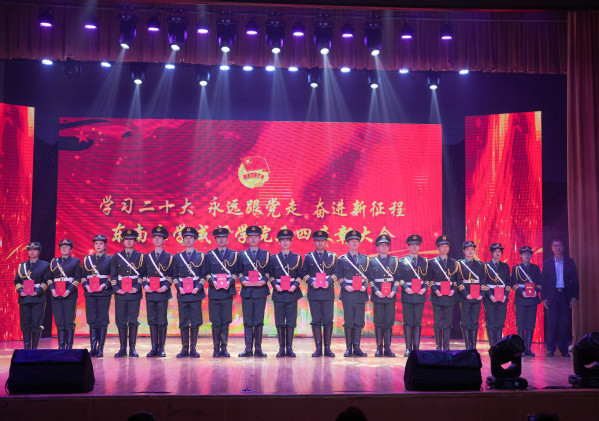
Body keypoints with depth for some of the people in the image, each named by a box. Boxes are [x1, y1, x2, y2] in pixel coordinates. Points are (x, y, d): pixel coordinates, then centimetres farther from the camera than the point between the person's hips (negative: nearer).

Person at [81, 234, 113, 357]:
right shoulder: (87, 259, 13)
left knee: (103, 320, -3)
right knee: (92, 320, 1)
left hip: (104, 293, -3)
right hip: (90, 293, 3)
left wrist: (104, 285, -12)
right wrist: (86, 286, -4)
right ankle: (93, 348, 7)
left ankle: (100, 348, 2)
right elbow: (83, 276, 14)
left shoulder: (109, 259, 5)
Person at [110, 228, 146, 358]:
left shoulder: (140, 256, 7)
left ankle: (132, 348, 5)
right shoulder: (116, 257, 12)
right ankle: (122, 348, 7)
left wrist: (137, 287, -10)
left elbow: (143, 274, 4)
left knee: (133, 321, -1)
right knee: (121, 321, 1)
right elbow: (113, 275, 10)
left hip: (134, 293, -1)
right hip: (120, 294, 1)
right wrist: (116, 288, -4)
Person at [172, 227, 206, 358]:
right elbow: (175, 276, 10)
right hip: (182, 294, 1)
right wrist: (179, 287, -6)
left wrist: (198, 287, -10)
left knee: (195, 322, 1)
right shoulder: (177, 257, 10)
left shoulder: (201, 256, 6)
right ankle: (184, 348, 8)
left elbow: (203, 275, 5)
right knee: (183, 322, 2)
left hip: (196, 293, -1)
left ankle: (193, 348, 8)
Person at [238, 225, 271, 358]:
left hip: (260, 291, -1)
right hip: (246, 291, 1)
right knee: (248, 321, 1)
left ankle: (258, 348, 6)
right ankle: (248, 348, 6)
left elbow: (268, 272, 7)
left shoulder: (266, 254, 9)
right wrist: (243, 281, -9)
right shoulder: (242, 255, 11)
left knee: (259, 321, 0)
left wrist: (263, 281, -12)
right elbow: (239, 272, 10)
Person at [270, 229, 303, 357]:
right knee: (279, 322, 1)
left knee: (291, 321, 0)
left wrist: (294, 285, -9)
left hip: (292, 293, 0)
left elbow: (299, 275, 7)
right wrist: (275, 285, -8)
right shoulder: (274, 258, 8)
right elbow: (271, 276, 9)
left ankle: (289, 348, 6)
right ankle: (281, 348, 7)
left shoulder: (297, 258, 7)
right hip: (278, 294, 1)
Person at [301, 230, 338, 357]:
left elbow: (336, 273, 6)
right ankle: (318, 348, 6)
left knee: (328, 321, -1)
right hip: (314, 292, 0)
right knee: (316, 321, 1)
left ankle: (327, 347, 6)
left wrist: (329, 282, -11)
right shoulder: (308, 257, 10)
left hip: (328, 292, 0)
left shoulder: (332, 256, 9)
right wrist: (311, 282, -8)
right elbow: (304, 273, 8)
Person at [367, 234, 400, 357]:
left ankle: (388, 348, 6)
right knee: (378, 323, 0)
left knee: (389, 322, 0)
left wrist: (393, 291, -7)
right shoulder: (372, 261, 6)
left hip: (391, 296, 1)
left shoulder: (394, 260, 10)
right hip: (378, 296, -1)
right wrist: (377, 292, -10)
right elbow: (370, 280, 3)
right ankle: (379, 348, 7)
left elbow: (397, 278, 7)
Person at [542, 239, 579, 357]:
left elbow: (575, 280, 7)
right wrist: (544, 297, -3)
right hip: (552, 296, -1)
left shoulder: (570, 262, 9)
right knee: (551, 323, -2)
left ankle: (564, 349, 10)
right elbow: (543, 281, 5)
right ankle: (550, 349, 4)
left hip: (565, 295, 1)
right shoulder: (547, 262, 7)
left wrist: (574, 296, -2)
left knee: (564, 323, 2)